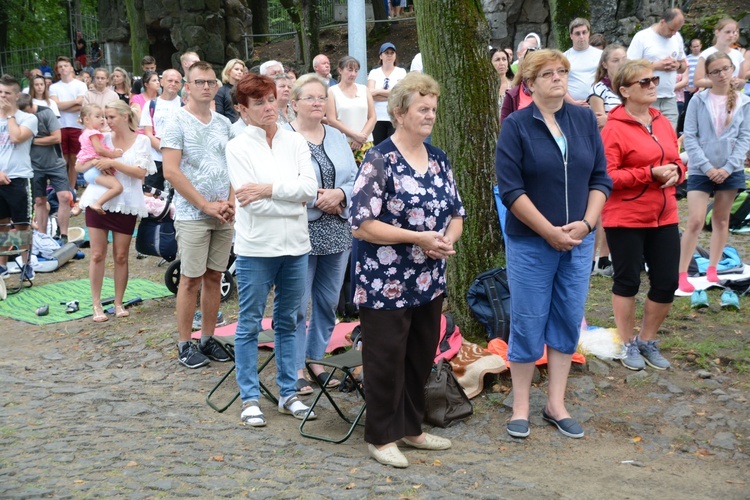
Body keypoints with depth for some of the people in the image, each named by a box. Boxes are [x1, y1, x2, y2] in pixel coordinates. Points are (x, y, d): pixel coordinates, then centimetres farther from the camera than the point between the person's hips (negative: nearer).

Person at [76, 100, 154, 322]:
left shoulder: (141, 141, 0)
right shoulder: (103, 139, 6)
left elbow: (141, 172, -12)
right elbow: (79, 167, 6)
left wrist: (112, 162, -18)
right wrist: (95, 162, -14)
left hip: (126, 204, -1)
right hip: (99, 201, 1)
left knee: (121, 256, 6)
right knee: (97, 254, 1)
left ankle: (119, 303, 18)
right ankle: (97, 305, 9)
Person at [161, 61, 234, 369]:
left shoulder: (223, 123, 10)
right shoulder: (176, 121, -6)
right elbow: (171, 172, -13)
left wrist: (231, 202, -1)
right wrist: (207, 206, -13)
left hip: (224, 215, 5)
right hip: (192, 214, -5)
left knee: (214, 277, 10)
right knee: (191, 280, -1)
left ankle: (208, 339, 20)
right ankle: (184, 345, 9)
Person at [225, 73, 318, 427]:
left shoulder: (295, 142, 7)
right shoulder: (238, 147, -3)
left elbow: (310, 187, -6)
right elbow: (250, 201, -13)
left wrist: (270, 189, -14)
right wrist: (293, 200, -9)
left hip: (295, 246, 4)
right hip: (256, 249, -3)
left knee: (287, 321, 13)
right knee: (249, 324, 4)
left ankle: (288, 393, 24)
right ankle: (249, 399, 15)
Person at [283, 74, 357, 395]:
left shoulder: (337, 138, 13)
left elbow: (355, 179, 10)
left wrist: (339, 195, -10)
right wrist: (316, 200, -16)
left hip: (337, 234, 6)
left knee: (328, 302, 13)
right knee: (296, 305, 1)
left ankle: (317, 359, 28)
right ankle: (295, 369, 14)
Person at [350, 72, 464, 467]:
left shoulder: (439, 159, 9)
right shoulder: (379, 161, -12)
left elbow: (456, 212, 15)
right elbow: (362, 224, -18)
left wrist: (449, 238, -8)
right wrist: (419, 238, -21)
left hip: (429, 280, 7)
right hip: (386, 282, -7)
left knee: (421, 357, 16)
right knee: (386, 359, 3)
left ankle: (411, 428, 32)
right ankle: (380, 436, 18)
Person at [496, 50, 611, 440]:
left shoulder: (585, 120, 5)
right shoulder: (516, 126, -6)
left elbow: (600, 178, 5)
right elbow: (510, 189, -12)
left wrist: (585, 223, -9)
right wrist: (550, 232, -15)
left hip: (578, 241, 4)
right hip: (530, 242, -4)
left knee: (568, 323, 9)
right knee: (528, 325, 3)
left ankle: (556, 404, 22)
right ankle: (521, 407, 18)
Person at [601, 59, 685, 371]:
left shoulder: (663, 123, 10)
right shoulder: (614, 129, -12)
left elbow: (676, 161, 19)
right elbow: (606, 176, -17)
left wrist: (676, 172, -4)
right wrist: (650, 174, -22)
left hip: (664, 217, 6)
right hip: (626, 219, -6)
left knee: (667, 283, 7)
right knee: (628, 282, 7)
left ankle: (647, 341, 27)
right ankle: (628, 345, 24)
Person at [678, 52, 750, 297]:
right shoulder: (699, 100, -2)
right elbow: (690, 136, -5)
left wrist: (728, 168, -11)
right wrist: (706, 167, -12)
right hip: (700, 170, -2)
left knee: (721, 219, 11)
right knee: (695, 221, -9)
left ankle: (712, 269, 21)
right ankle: (681, 274, -5)